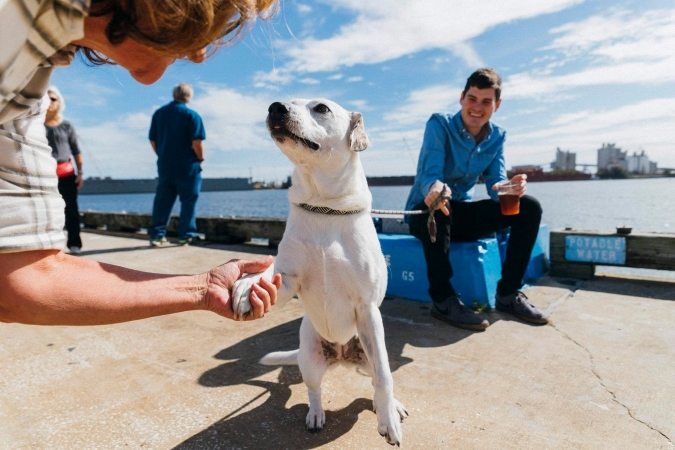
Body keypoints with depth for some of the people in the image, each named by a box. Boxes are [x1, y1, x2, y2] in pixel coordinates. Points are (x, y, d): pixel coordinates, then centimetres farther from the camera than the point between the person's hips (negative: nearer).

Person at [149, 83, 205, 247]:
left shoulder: (159, 113, 9)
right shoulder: (191, 115, -7)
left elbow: (153, 140, 11)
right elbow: (197, 142, -15)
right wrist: (200, 158, 0)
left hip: (165, 165, 5)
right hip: (187, 166, -5)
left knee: (162, 201, 9)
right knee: (188, 200, 4)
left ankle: (157, 234, 10)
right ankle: (186, 235, 4)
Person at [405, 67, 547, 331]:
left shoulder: (497, 137, 4)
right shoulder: (440, 125, -13)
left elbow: (496, 185, -4)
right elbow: (429, 175, -26)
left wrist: (510, 187, -30)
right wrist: (434, 188, -52)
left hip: (462, 214, 6)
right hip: (426, 213, -5)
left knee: (529, 207, -9)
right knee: (437, 208, -40)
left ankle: (508, 294, -3)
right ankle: (442, 299, -25)